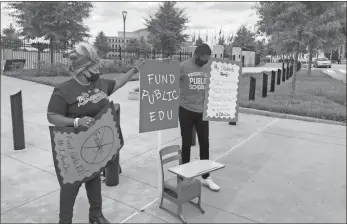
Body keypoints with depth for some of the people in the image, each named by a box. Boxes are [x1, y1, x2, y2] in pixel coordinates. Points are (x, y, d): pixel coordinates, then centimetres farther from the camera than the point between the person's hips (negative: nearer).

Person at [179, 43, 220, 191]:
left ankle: (206, 177, 23)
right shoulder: (183, 66, -9)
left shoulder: (209, 67, 4)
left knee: (205, 144, 9)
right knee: (186, 144, 9)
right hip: (186, 111, -3)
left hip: (202, 111, 4)